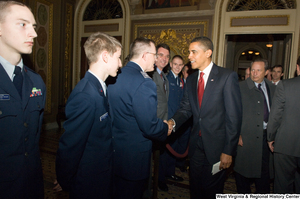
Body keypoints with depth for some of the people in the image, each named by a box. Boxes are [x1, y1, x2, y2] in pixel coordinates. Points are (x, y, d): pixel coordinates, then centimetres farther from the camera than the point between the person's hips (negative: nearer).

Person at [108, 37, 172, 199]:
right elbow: (150, 127, -26)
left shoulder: (115, 77, 2)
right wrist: (166, 129, -4)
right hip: (133, 157, -8)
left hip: (113, 152, 8)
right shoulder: (144, 83, -24)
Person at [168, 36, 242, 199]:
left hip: (217, 146, -5)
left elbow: (234, 116, -13)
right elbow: (186, 108, 5)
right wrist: (173, 121, -16)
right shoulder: (191, 79, 8)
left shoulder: (227, 77, -11)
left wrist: (228, 151, -15)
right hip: (196, 144, 5)